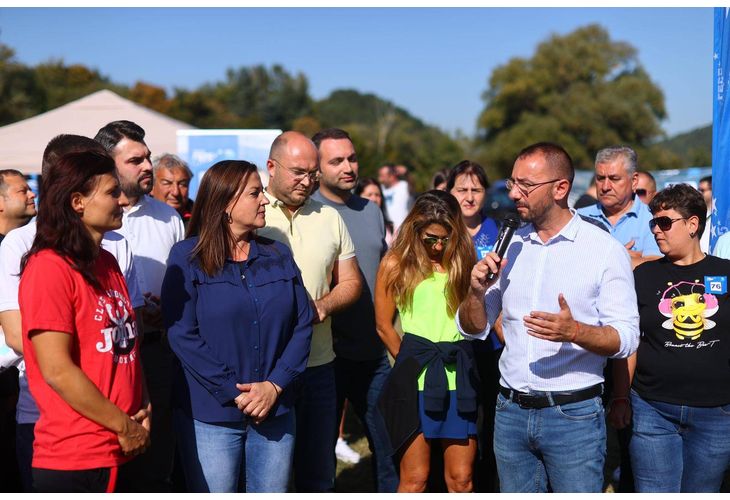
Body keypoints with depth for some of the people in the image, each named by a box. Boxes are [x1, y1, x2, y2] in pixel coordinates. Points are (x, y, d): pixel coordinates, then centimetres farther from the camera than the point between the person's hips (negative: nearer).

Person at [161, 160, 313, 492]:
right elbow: (181, 334, -11)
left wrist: (275, 384, -8)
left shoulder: (278, 256, 9)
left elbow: (302, 325, 5)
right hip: (210, 415, -4)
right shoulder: (187, 257, -3)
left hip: (275, 411, 4)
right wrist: (234, 393, -14)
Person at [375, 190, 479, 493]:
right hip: (416, 379, -2)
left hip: (459, 374, 3)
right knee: (415, 479, 3)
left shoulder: (463, 260, 11)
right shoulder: (396, 264, 3)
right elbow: (384, 326, 6)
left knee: (461, 479, 5)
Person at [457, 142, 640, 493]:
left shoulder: (606, 249, -6)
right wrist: (476, 291, -10)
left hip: (574, 414, -4)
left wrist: (575, 331, -29)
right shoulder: (508, 244, 7)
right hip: (511, 410, 4)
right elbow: (473, 329, 10)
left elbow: (626, 337, -11)